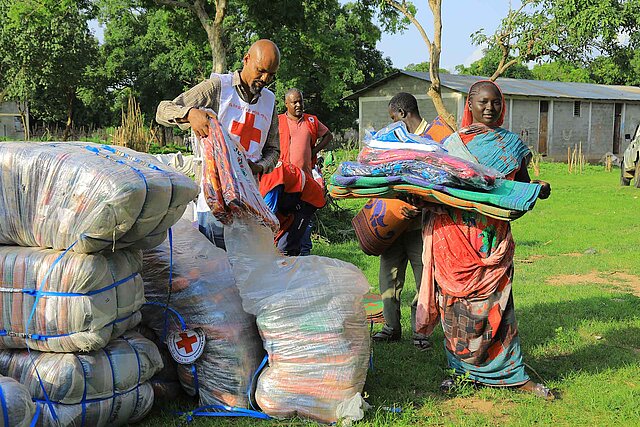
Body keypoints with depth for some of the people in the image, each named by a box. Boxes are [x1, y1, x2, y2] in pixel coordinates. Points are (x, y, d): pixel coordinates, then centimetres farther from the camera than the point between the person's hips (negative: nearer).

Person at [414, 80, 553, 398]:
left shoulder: (511, 144, 11)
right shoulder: (452, 143, 10)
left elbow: (522, 185, 12)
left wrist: (538, 189, -10)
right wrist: (416, 198, -10)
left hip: (493, 236, 0)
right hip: (453, 233, 0)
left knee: (496, 303, -3)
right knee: (456, 302, 3)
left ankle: (513, 374, 4)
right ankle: (461, 368, 16)